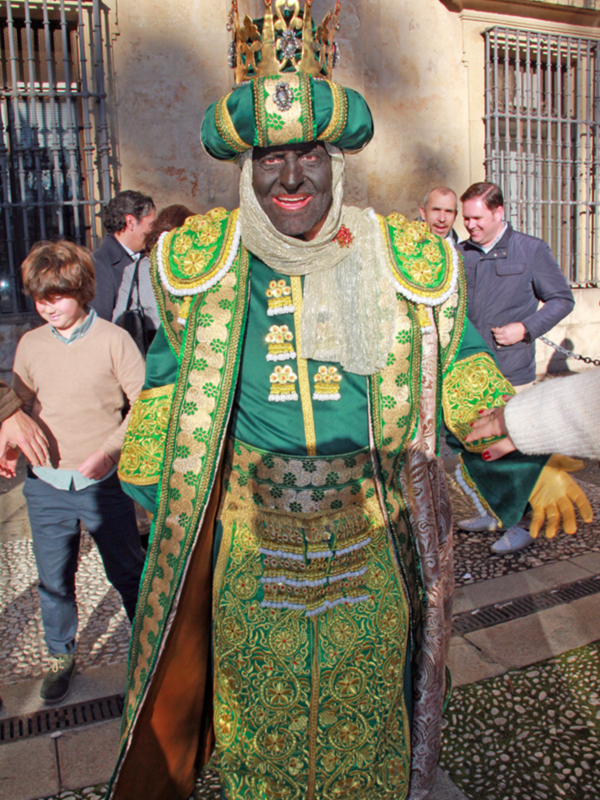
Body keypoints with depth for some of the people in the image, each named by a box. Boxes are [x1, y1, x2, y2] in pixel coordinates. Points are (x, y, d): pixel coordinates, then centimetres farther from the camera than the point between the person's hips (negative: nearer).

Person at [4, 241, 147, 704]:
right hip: (45, 485, 4)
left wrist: (109, 450, -16)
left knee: (127, 572, 12)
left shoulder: (113, 340, -9)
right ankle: (61, 656, 38)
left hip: (103, 484, -3)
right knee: (54, 579, 15)